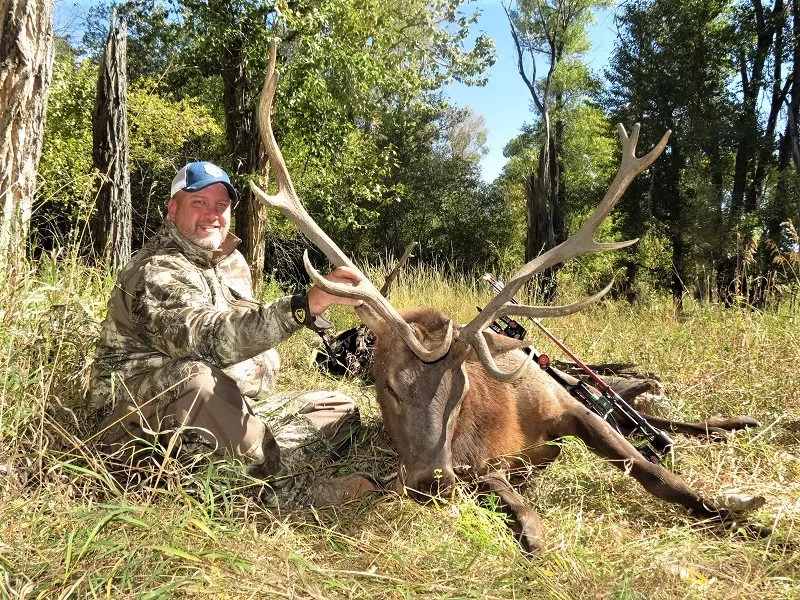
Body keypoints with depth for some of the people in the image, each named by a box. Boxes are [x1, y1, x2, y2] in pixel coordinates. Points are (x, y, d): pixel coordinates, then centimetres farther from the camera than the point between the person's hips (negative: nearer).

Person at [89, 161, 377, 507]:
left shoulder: (232, 262, 10)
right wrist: (308, 303, -47)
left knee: (340, 410, 2)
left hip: (225, 414, 8)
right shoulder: (157, 271, -18)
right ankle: (287, 487, -23)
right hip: (140, 422, -8)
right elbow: (211, 338, -37)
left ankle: (224, 467, -20)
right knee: (197, 379, -41)